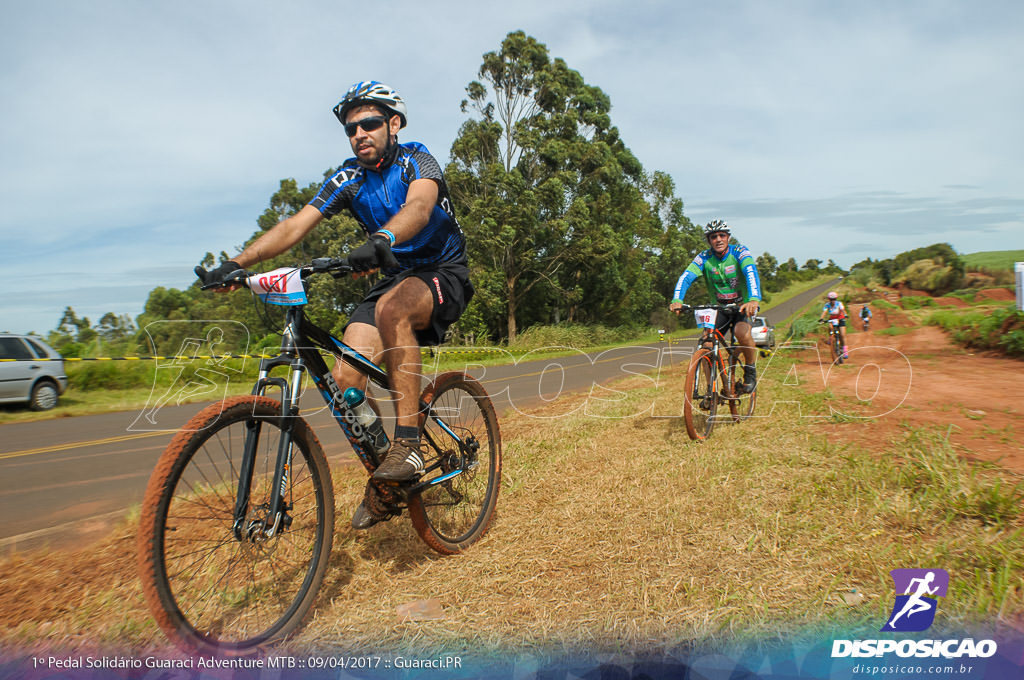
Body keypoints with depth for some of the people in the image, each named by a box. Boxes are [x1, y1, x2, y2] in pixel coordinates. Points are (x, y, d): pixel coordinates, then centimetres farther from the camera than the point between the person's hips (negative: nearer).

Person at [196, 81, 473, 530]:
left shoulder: (416, 160, -11)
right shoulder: (349, 179, 2)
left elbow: (418, 207, -35)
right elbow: (296, 224, -9)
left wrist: (382, 240, -56)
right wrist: (237, 263, -24)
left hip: (444, 274, -5)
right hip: (394, 277, 5)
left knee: (392, 307, -39)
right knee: (346, 379, -16)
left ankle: (408, 444, -34)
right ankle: (383, 480, 5)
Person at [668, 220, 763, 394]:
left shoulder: (739, 252, -16)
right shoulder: (704, 258, -9)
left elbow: (751, 273, -33)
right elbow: (686, 277, -23)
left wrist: (754, 299, -52)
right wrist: (676, 300, -42)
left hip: (743, 304, -3)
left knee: (741, 332, -33)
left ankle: (750, 371, -7)